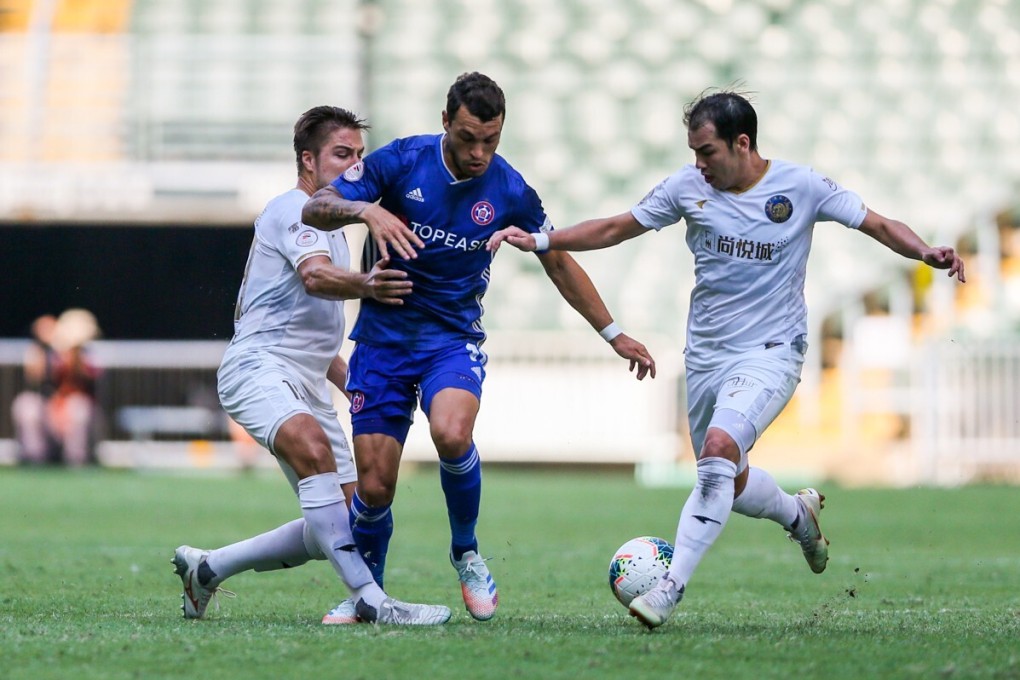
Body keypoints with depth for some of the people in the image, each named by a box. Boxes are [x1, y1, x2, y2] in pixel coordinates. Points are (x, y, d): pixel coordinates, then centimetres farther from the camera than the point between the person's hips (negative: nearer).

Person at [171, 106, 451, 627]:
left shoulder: (328, 223, 25)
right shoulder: (294, 210, -6)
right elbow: (316, 276, -28)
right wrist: (363, 285, -48)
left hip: (306, 384, 10)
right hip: (258, 365, -10)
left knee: (345, 522, 3)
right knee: (313, 446, -38)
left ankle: (206, 568, 19)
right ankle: (371, 601, -46)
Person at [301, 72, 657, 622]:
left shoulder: (509, 191, -6)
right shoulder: (400, 161, -10)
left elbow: (558, 263, 9)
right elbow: (314, 210, -11)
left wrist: (614, 334, 11)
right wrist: (367, 210, -32)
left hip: (454, 339, 0)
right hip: (383, 338, 0)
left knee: (451, 433, -31)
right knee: (374, 486, -6)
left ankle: (466, 552, -6)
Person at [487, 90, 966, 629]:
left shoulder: (800, 187, -8)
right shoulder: (689, 186, -1)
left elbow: (877, 225, -2)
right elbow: (615, 229, 8)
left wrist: (926, 252, -21)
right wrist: (539, 241, 1)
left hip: (769, 353, -5)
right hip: (705, 356, 5)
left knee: (719, 448, -28)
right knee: (729, 483, 12)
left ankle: (671, 586, -26)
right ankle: (799, 513, 46)